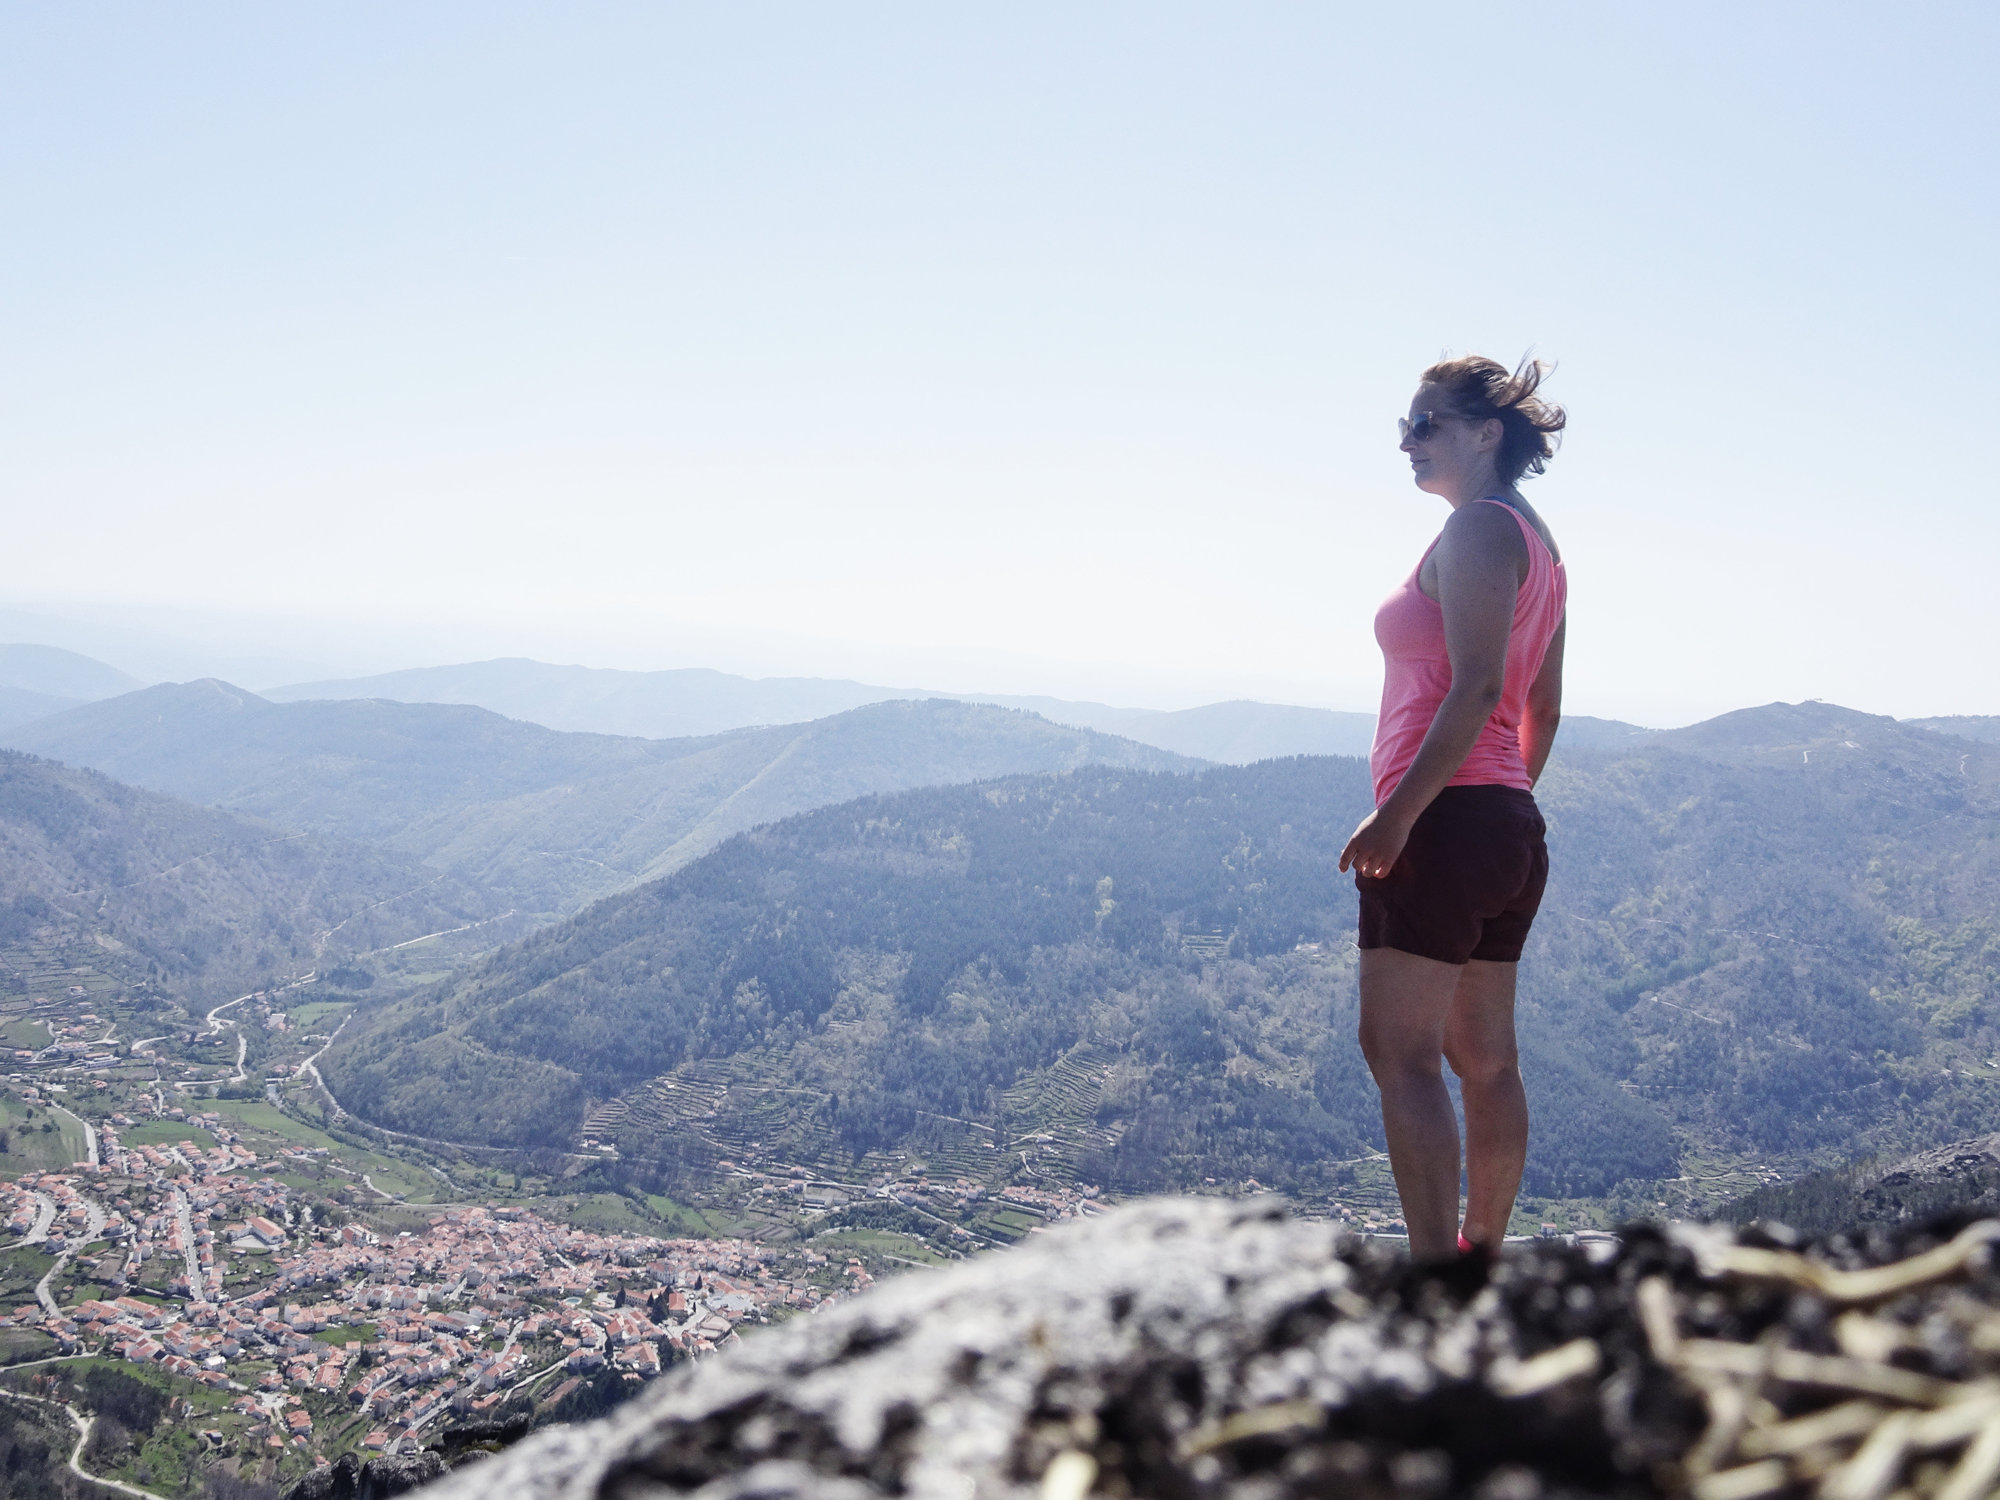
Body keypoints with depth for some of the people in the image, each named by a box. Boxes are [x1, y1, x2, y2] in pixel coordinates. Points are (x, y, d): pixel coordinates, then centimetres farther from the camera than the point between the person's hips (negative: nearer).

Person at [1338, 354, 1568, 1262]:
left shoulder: (1478, 527, -10)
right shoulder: (1536, 542, 19)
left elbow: (1476, 689, -20)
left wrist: (1398, 812, -23)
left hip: (1447, 816, -10)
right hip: (1512, 826, 10)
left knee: (1400, 1053, -10)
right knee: (1484, 1057, 13)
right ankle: (1484, 1255, 21)